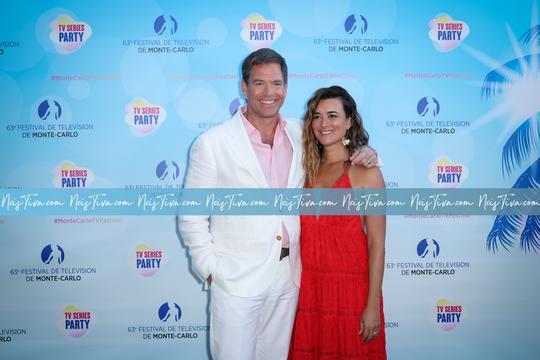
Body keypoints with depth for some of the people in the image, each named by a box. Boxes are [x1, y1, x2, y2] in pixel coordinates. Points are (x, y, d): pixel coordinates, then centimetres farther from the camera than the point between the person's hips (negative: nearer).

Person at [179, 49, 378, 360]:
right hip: (237, 280, -4)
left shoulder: (301, 135, 4)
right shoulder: (212, 144, -7)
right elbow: (192, 217, -4)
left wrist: (365, 153, -2)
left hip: (289, 277, 4)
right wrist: (210, 268, -8)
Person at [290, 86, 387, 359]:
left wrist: (373, 306, -12)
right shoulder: (308, 169, 8)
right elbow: (304, 232, 9)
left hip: (350, 286, -4)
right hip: (308, 286, 4)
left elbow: (377, 244, -10)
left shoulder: (365, 172, -7)